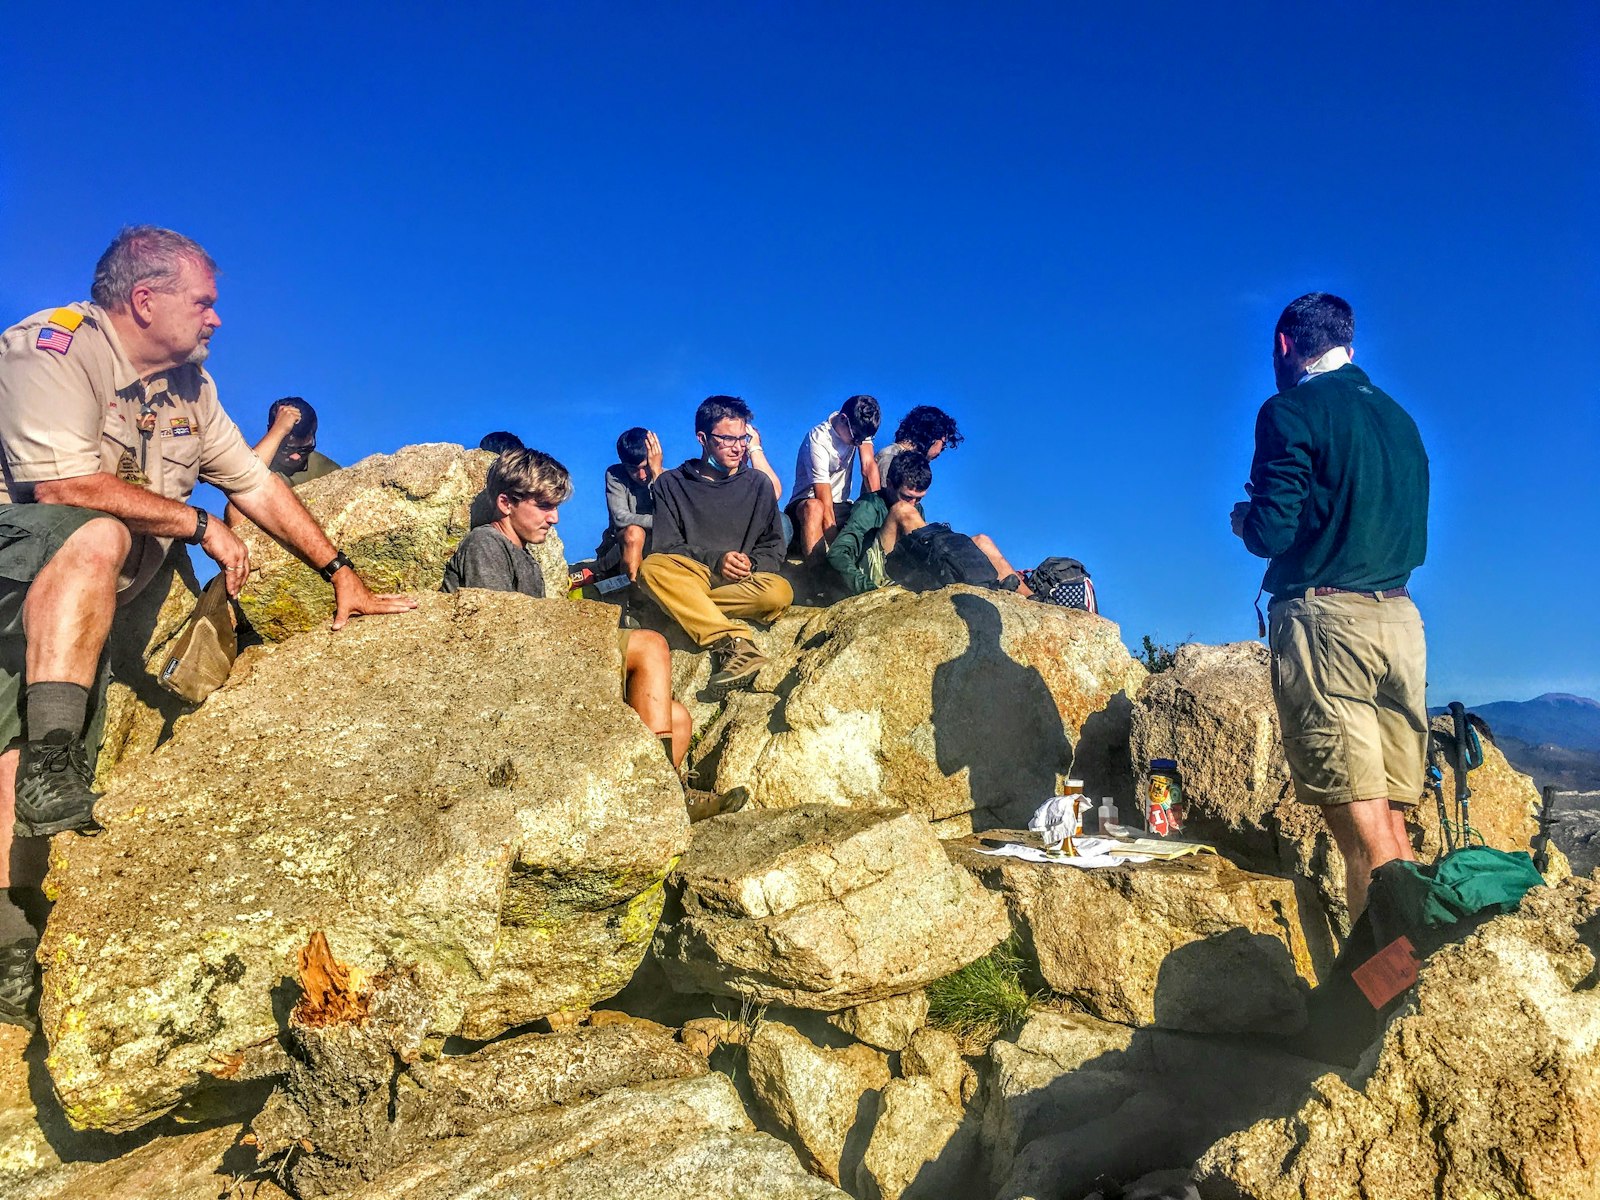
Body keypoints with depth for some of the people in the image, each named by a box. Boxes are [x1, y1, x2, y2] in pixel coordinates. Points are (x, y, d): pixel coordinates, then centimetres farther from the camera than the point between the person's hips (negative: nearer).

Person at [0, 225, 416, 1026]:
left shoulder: (188, 383, 10)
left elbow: (255, 484, 13)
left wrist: (341, 574, 8)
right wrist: (202, 526, -16)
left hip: (72, 596, 7)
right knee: (96, 535, -35)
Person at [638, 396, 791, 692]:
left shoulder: (757, 483, 9)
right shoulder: (672, 483, 5)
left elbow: (774, 547, 9)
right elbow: (666, 548, -2)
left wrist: (749, 563, -13)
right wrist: (715, 560, -18)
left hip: (744, 582, 1)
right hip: (692, 575, 0)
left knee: (779, 592, -33)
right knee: (652, 567, -34)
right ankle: (734, 642, -42)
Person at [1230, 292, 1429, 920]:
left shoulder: (1291, 411, -4)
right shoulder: (1398, 419, 19)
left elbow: (1270, 532, -12)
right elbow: (1413, 537, 23)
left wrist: (1244, 517, 9)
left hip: (1326, 618, -7)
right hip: (1401, 620, 7)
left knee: (1361, 828, -8)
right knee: (1390, 818, 9)